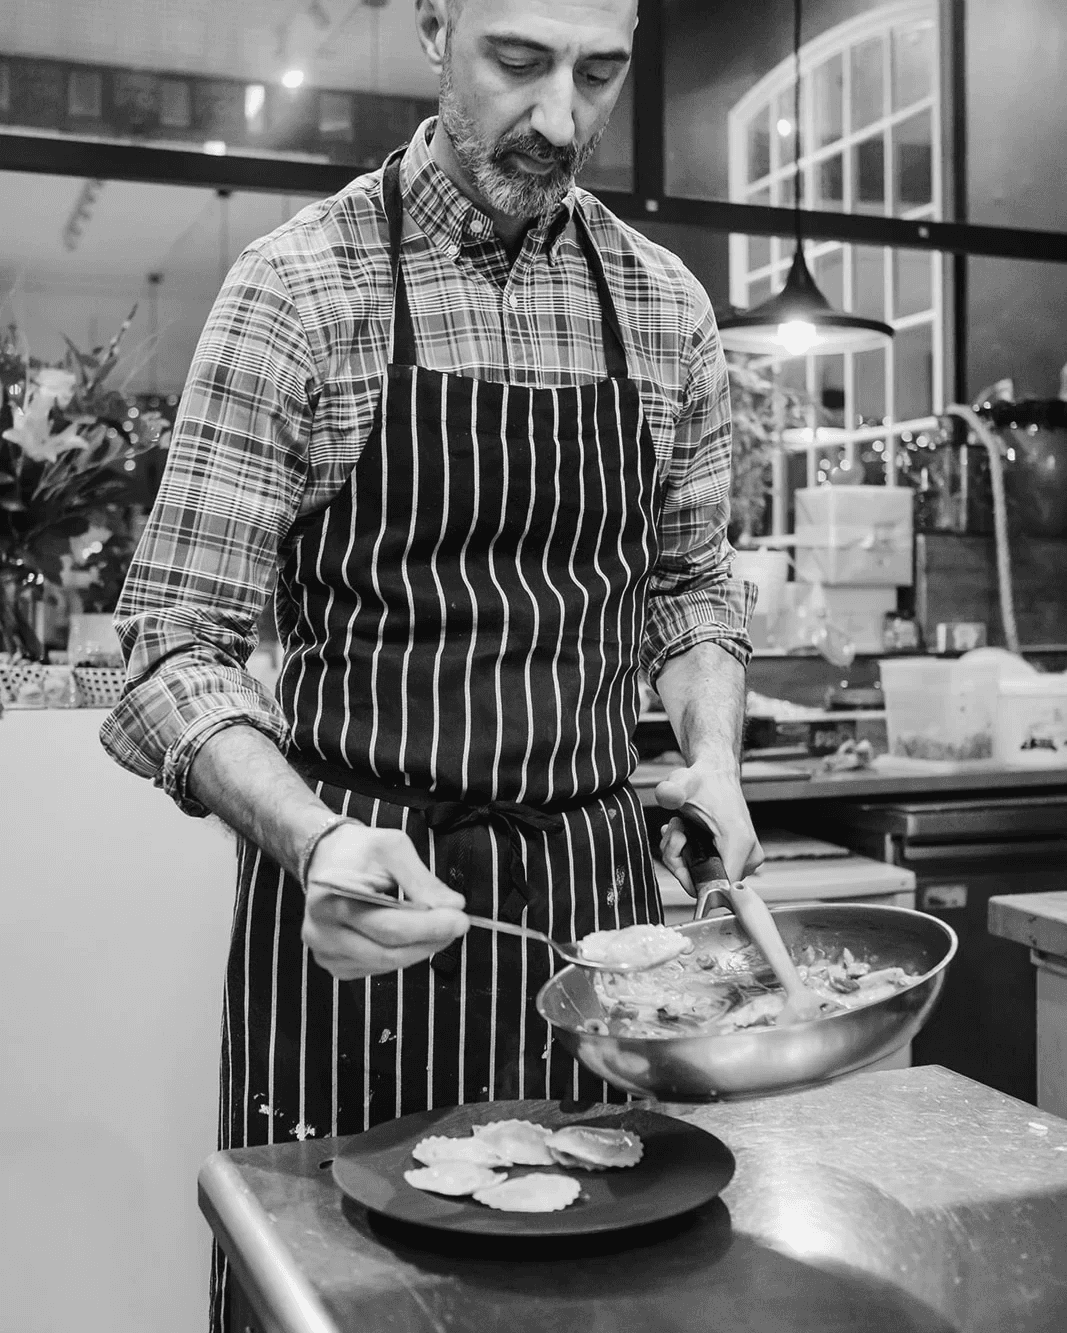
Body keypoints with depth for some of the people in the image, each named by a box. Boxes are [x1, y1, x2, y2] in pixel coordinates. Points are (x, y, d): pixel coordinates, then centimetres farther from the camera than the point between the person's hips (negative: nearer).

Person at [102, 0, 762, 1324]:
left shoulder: (665, 306, 4)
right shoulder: (295, 288, -9)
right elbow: (177, 646, -10)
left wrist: (711, 750, -4)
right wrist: (312, 840, -27)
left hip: (598, 881, 4)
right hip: (357, 894, -3)